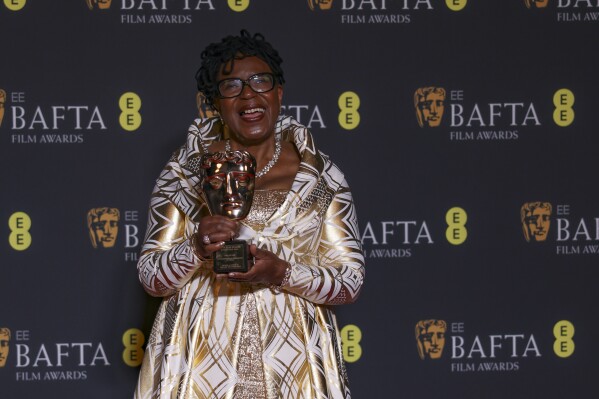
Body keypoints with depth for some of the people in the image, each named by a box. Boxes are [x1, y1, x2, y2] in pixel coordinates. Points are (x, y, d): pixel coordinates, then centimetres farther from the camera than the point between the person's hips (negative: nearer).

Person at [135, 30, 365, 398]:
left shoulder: (320, 177, -1)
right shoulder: (184, 173, 0)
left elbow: (351, 281, -3)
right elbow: (151, 278, 0)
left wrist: (281, 273, -19)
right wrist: (196, 249, -19)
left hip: (290, 360, 0)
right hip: (202, 360, 0)